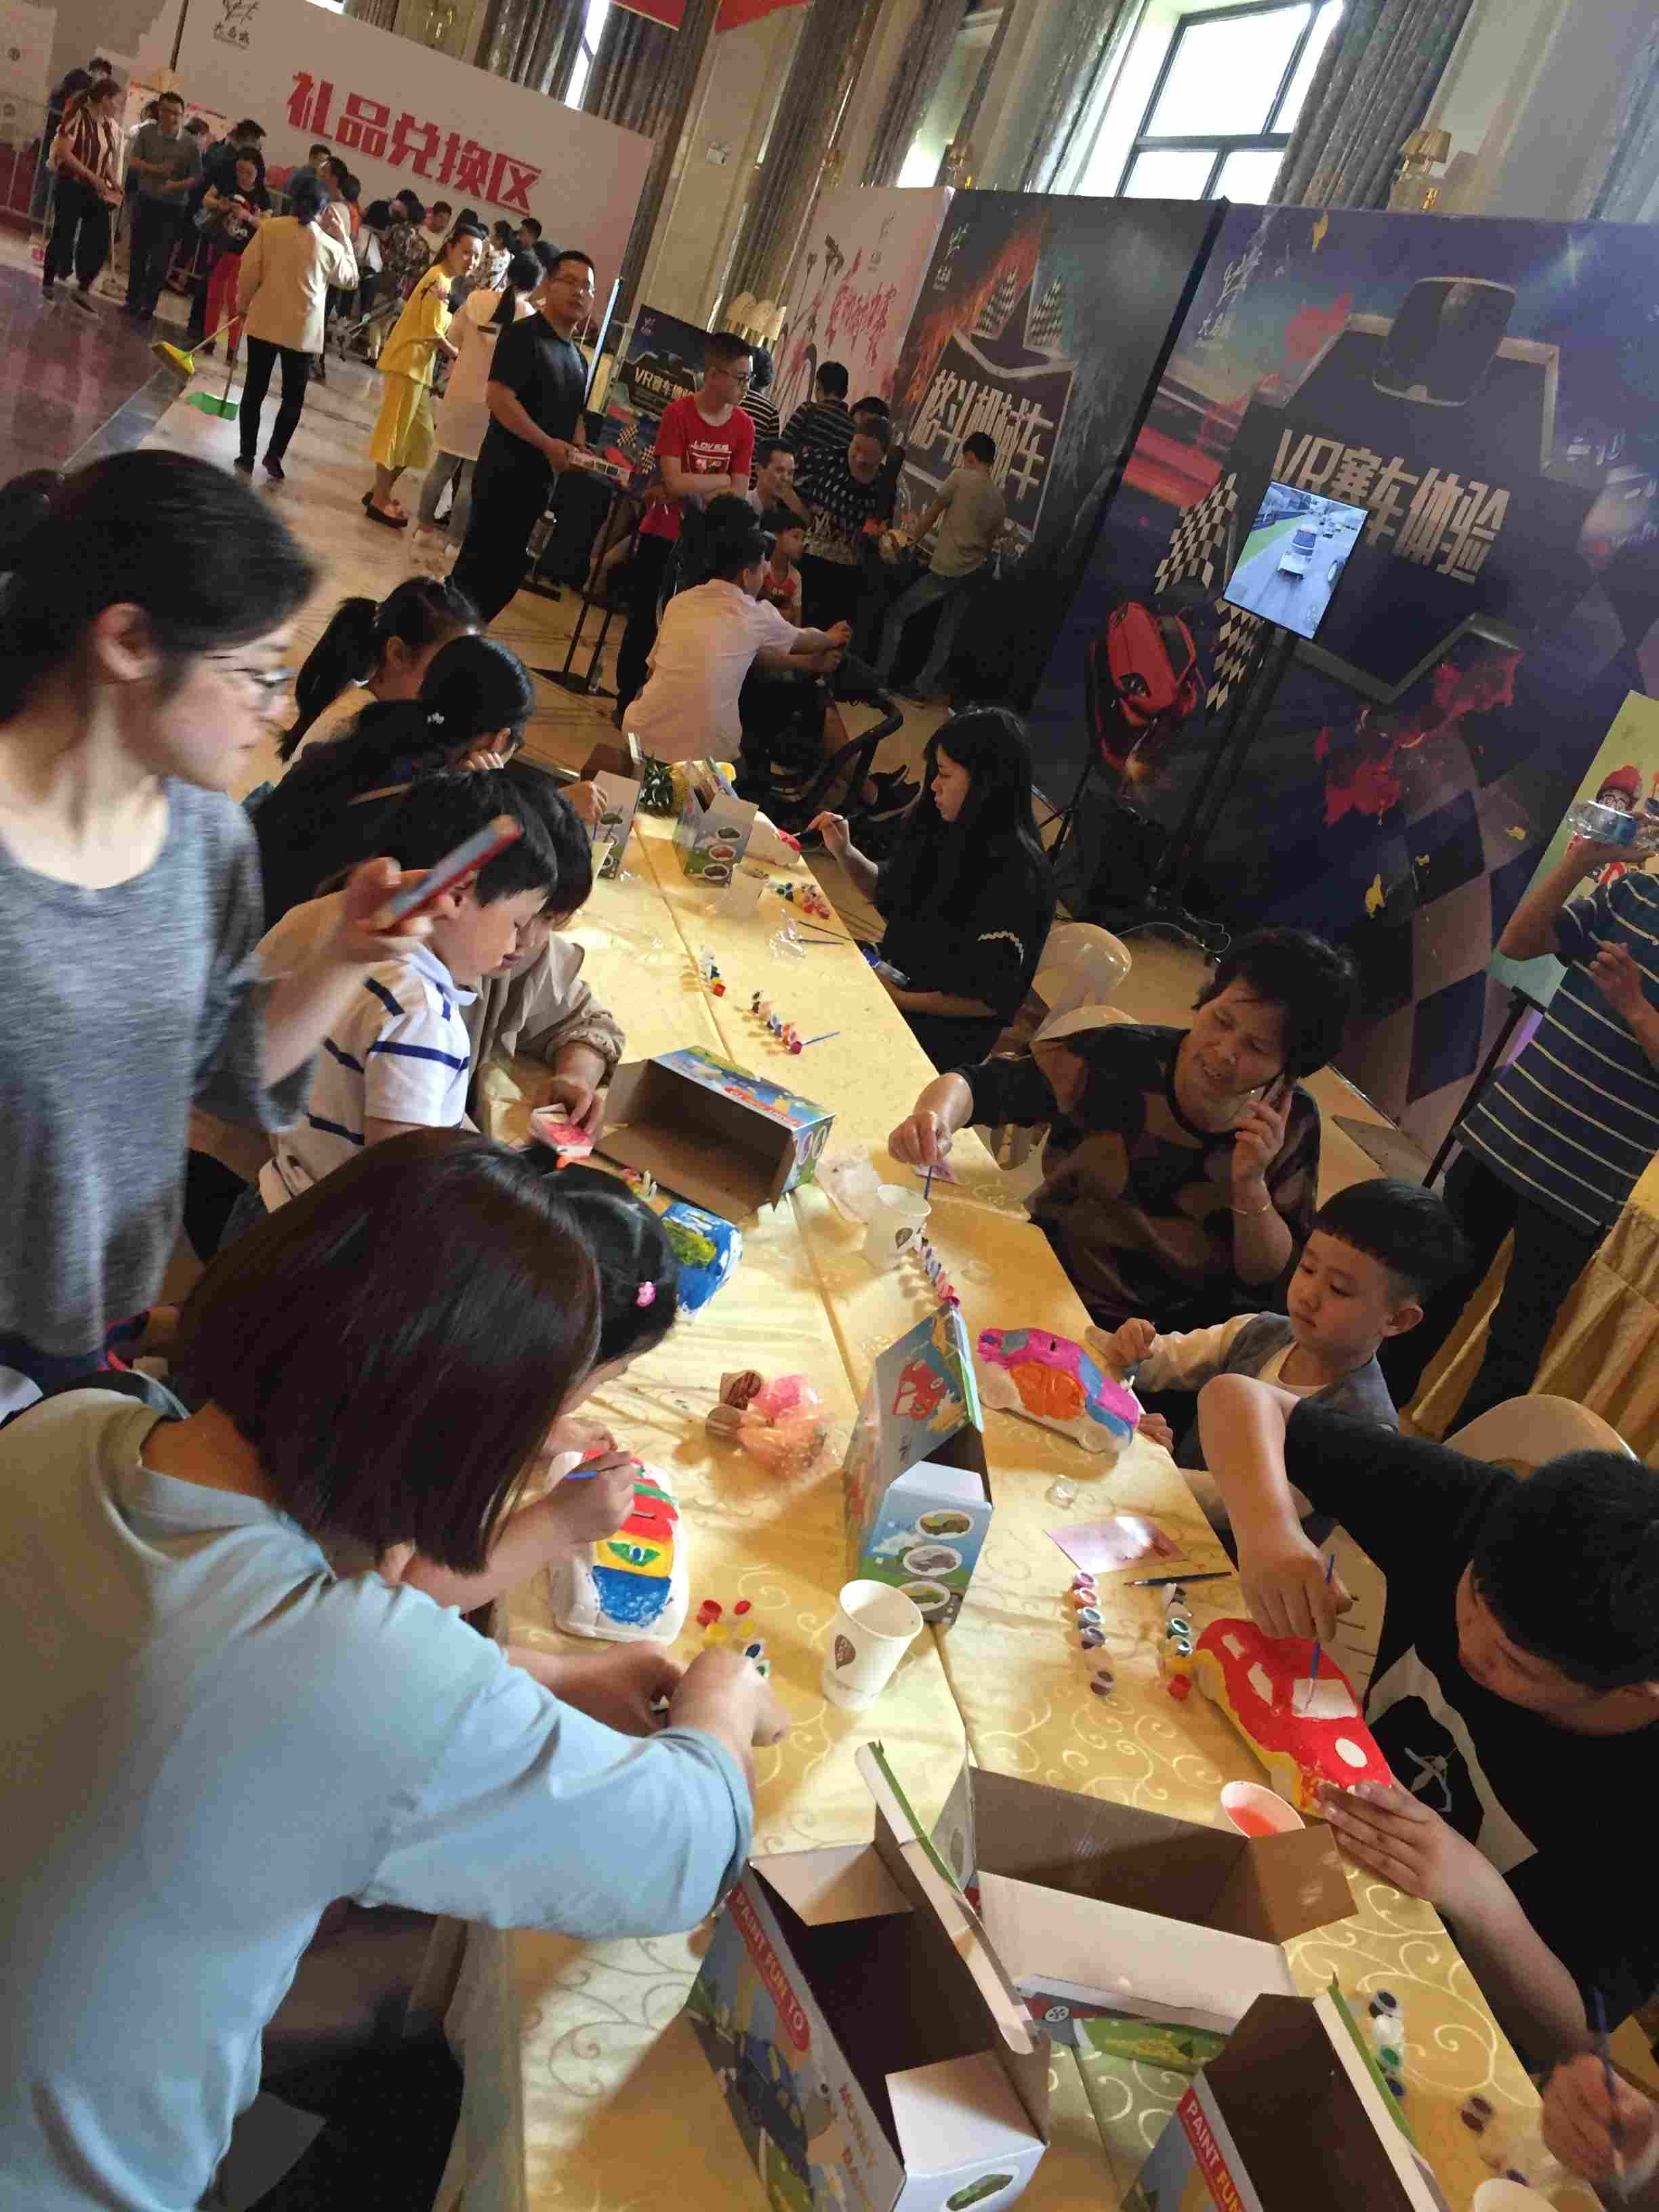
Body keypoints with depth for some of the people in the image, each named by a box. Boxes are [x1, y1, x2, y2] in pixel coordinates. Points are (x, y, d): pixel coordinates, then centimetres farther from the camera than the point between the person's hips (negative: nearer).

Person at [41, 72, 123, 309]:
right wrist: (92, 177, -21)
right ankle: (48, 282, 17)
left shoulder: (111, 126, 7)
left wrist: (114, 183, 3)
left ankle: (83, 289, 10)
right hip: (71, 186, -6)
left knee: (101, 241, -2)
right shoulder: (78, 117, -12)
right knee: (63, 235, 0)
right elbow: (63, 152, -18)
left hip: (96, 190, 6)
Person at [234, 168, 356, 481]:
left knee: (255, 391, 10)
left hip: (265, 323, 1)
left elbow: (249, 270, -4)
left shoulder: (270, 227, -6)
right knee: (293, 397, 13)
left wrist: (243, 303, 12)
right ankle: (275, 453, 3)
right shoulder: (330, 246, -5)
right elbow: (350, 277, 13)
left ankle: (247, 455, 11)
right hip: (304, 330, 0)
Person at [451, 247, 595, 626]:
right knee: (478, 564, -8)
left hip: (540, 479, 9)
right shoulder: (524, 335, -9)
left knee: (508, 571, 12)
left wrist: (578, 447, 8)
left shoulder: (578, 357, 17)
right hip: (506, 472, -9)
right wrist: (549, 445, -22)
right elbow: (498, 397, -19)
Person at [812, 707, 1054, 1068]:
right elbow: (891, 893, 15)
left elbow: (993, 999, -21)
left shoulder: (1015, 877, -25)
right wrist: (845, 853, -1)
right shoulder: (950, 832, -2)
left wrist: (903, 1000, -18)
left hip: (940, 1030, -7)